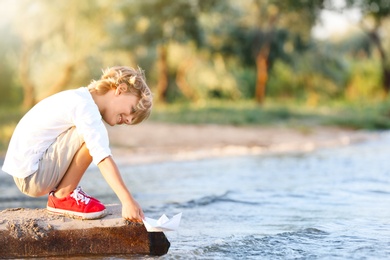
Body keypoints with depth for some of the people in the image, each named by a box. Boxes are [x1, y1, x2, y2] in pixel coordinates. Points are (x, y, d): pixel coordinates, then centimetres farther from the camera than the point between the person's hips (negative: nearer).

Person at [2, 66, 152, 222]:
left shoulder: (80, 98, 12)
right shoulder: (84, 106, -19)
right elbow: (103, 159, -28)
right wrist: (128, 201, -32)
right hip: (31, 175, -10)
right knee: (90, 136, -21)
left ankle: (63, 192, 10)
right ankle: (62, 197, -9)